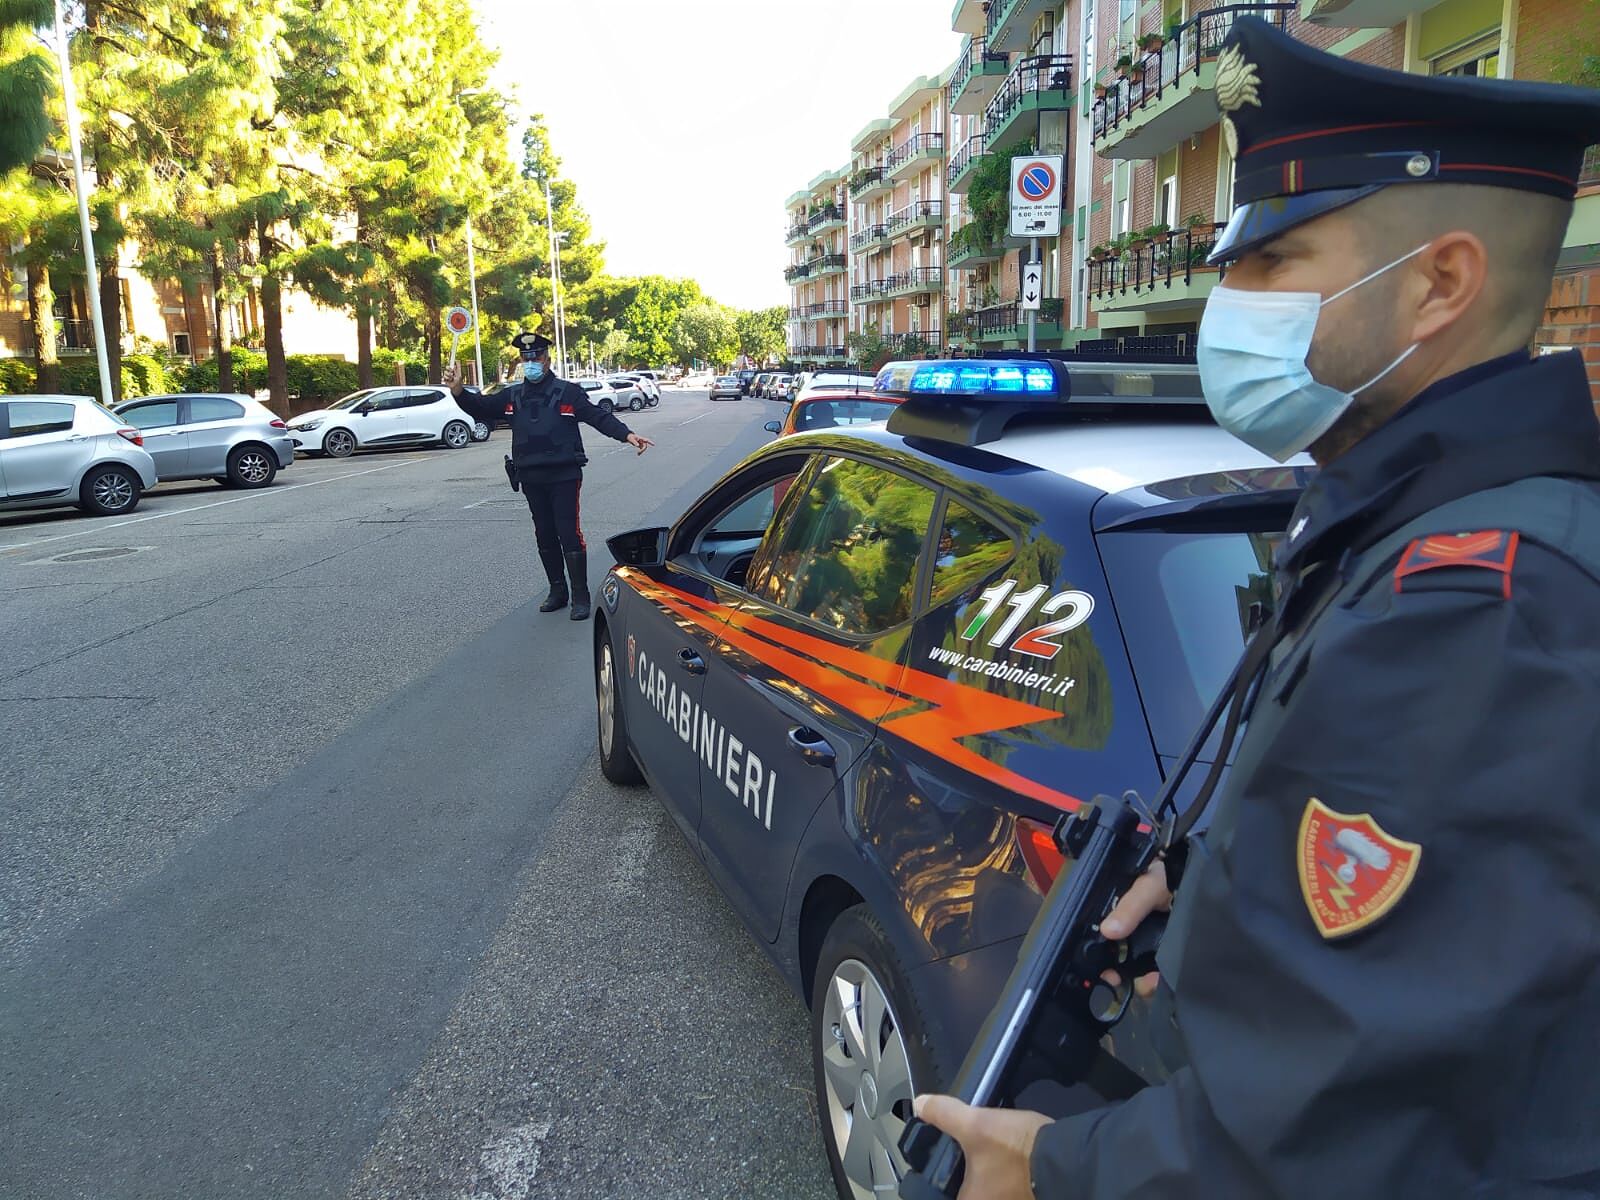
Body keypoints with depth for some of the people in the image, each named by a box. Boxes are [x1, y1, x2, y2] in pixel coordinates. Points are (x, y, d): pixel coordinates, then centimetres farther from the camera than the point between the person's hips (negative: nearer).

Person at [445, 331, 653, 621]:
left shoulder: (567, 392, -3)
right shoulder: (514, 396, 10)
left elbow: (599, 417, -9)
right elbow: (482, 408, 6)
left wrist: (627, 434, -24)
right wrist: (458, 390, -13)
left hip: (564, 476, -5)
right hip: (531, 478, 5)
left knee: (569, 534, -7)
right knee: (545, 536, 11)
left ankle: (580, 597, 0)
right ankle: (557, 591, 24)